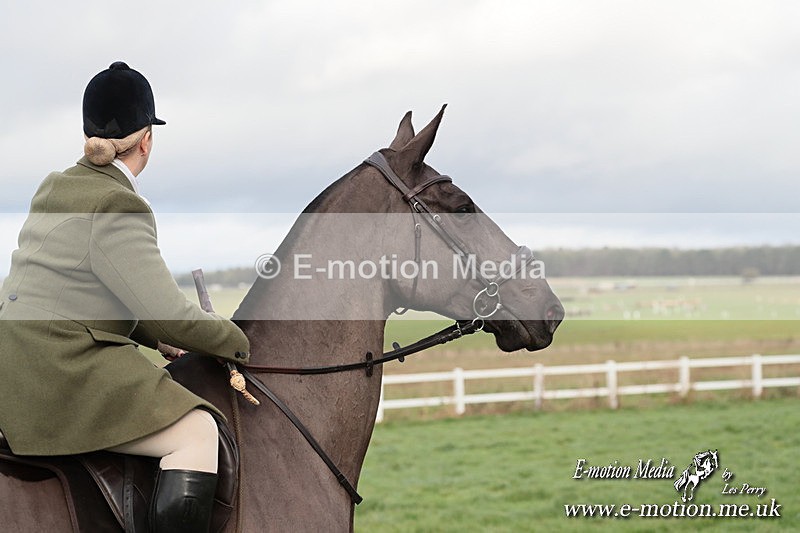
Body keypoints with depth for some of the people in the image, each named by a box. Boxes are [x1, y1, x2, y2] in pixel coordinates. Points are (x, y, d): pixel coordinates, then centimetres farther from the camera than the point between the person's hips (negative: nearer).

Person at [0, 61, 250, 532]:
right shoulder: (117, 210, -15)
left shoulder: (55, 190, 15)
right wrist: (235, 343, 3)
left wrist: (157, 341, 21)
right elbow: (168, 315, -15)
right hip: (57, 372, -11)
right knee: (196, 432, -18)